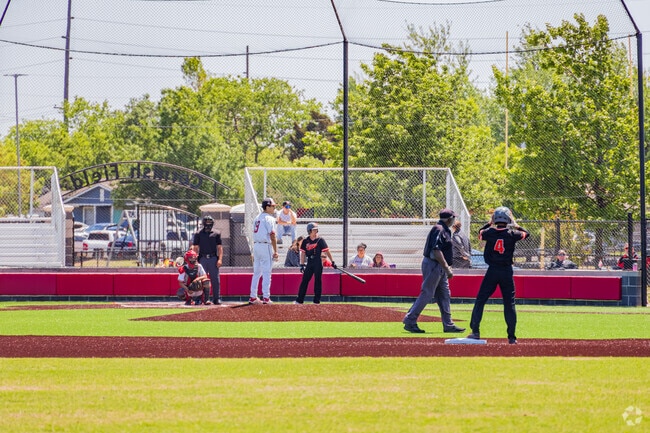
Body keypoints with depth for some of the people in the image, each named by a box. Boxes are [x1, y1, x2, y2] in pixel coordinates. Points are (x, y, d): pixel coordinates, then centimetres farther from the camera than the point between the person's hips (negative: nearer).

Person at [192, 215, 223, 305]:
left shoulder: (216, 233, 9)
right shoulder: (198, 234, 9)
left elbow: (219, 247, 6)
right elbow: (195, 248, 8)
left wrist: (220, 259, -5)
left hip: (213, 258, 0)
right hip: (202, 259, 0)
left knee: (215, 279, -2)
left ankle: (216, 298, 2)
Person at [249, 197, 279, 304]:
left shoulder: (257, 218, 15)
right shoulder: (269, 219, -10)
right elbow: (272, 236, -15)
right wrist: (275, 251, -14)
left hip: (256, 246, 8)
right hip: (266, 246, -8)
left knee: (256, 272, 13)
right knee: (266, 273, -6)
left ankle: (253, 297, 14)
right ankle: (266, 297, -9)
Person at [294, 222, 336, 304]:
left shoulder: (320, 240, -1)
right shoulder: (305, 241, 5)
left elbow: (327, 251, -3)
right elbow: (303, 253, 6)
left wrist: (332, 262, -7)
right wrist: (302, 264, 0)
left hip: (318, 262, -2)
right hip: (309, 262, 2)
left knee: (318, 281, 0)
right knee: (304, 280, 0)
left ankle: (317, 300, 6)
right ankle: (299, 300, 2)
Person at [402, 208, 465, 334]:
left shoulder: (444, 230, 16)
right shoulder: (438, 230, -16)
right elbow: (436, 251, -24)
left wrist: (447, 267, 18)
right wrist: (447, 268, -25)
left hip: (439, 267, 10)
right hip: (433, 265, -10)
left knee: (444, 295, 10)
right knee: (426, 294, -8)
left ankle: (448, 324, 13)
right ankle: (410, 321, -5)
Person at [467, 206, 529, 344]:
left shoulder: (489, 233, -6)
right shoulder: (511, 234, -7)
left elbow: (480, 233, 19)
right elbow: (525, 233, 13)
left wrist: (489, 224, 26)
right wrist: (515, 225, 23)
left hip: (492, 271, 0)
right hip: (507, 271, 0)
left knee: (480, 300, 7)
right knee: (509, 303, 4)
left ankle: (475, 332, 4)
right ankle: (512, 336, 3)